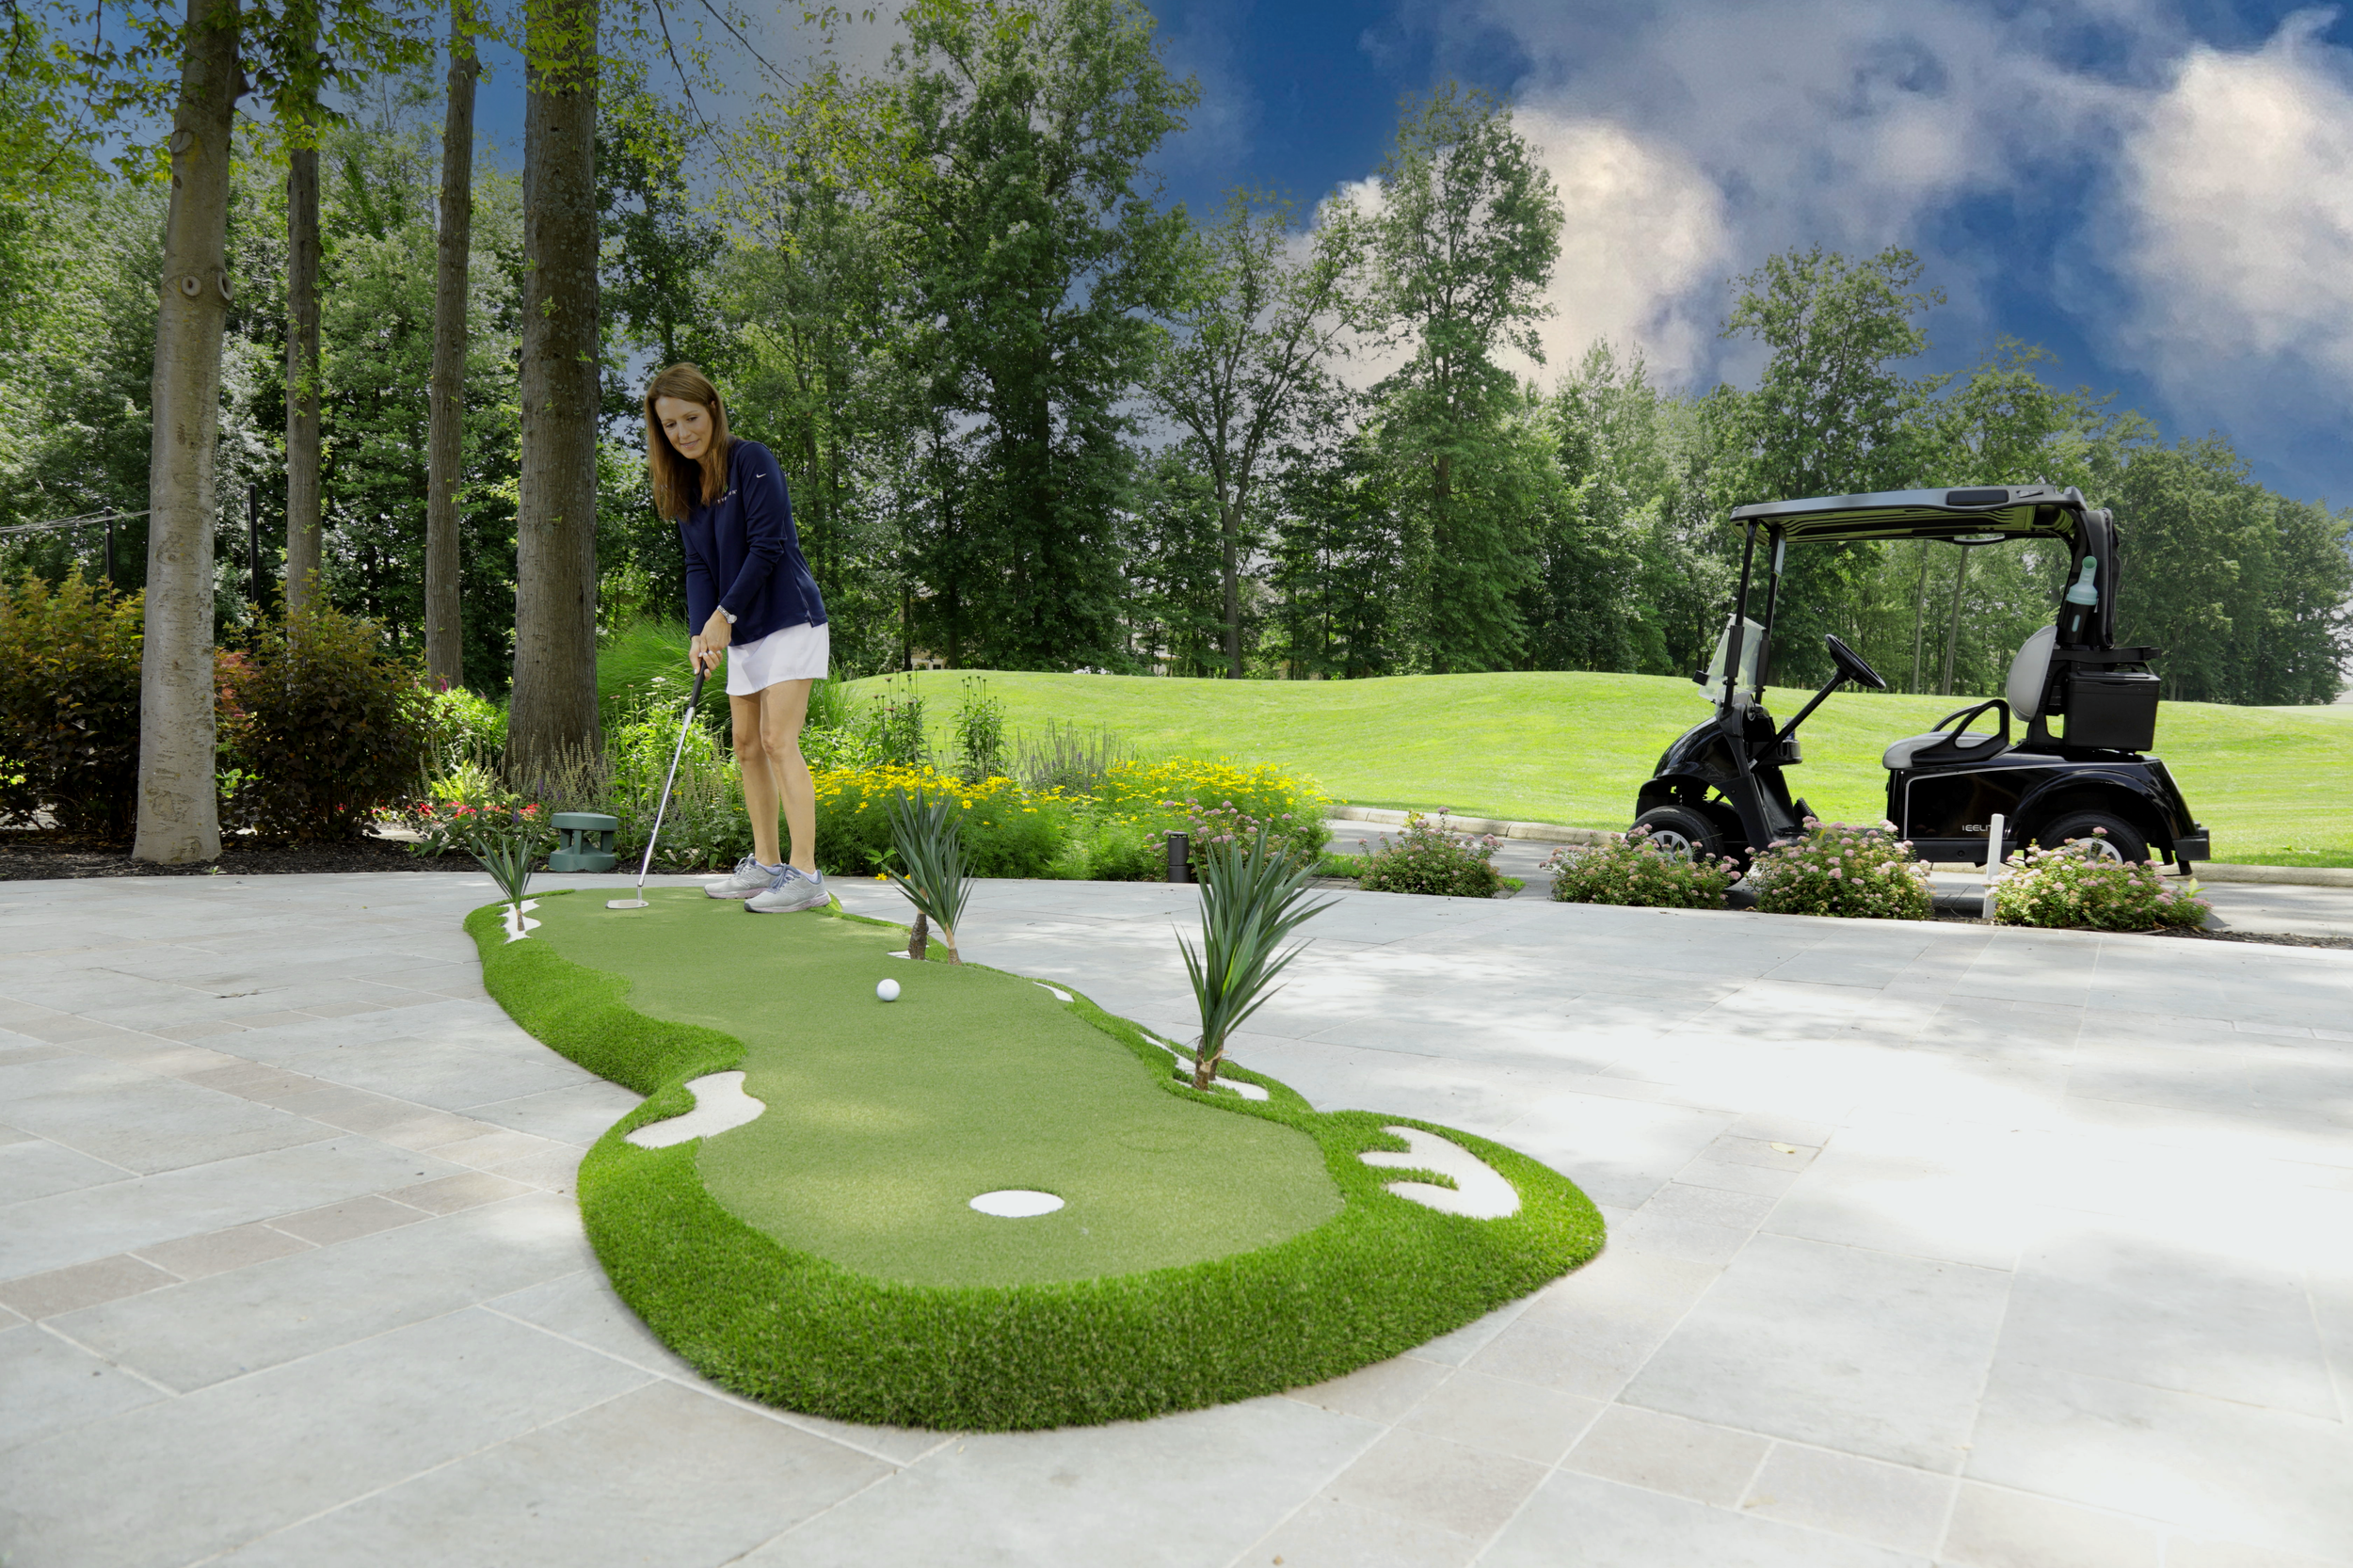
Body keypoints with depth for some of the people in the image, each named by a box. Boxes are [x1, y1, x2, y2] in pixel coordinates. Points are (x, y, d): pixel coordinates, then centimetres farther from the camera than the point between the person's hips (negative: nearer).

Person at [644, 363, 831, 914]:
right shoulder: (683, 485, 11)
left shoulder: (752, 460, -11)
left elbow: (768, 546, -16)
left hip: (788, 620, -8)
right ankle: (764, 864, 17)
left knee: (777, 740, -14)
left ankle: (805, 873, -13)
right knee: (747, 746, 8)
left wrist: (725, 614, -13)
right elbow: (699, 566, 7)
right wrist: (700, 632, -7)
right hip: (741, 631, 8)